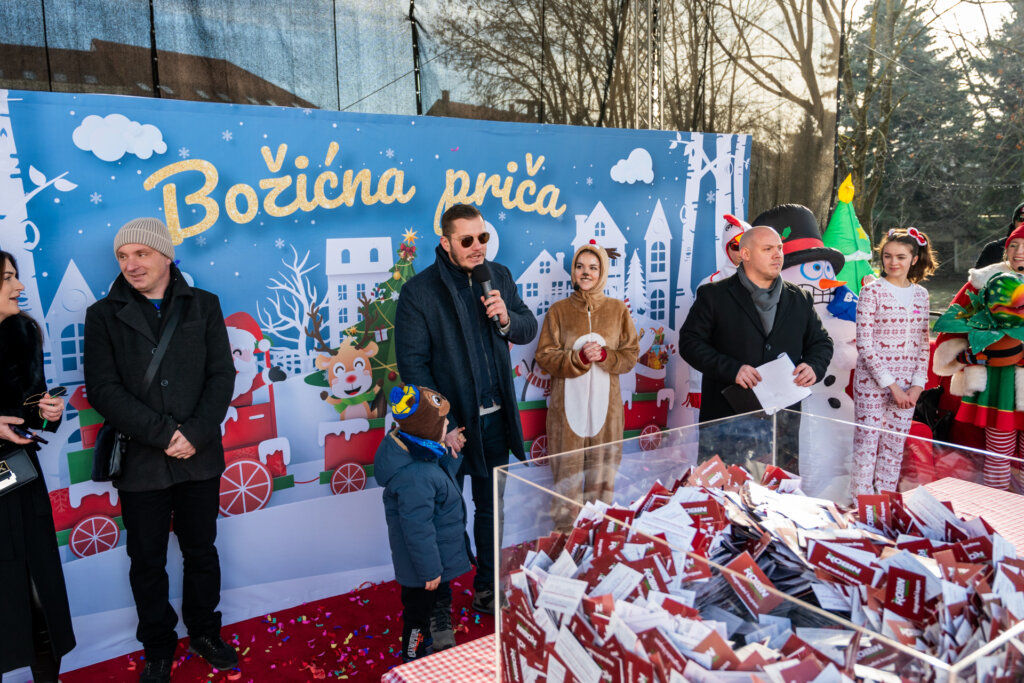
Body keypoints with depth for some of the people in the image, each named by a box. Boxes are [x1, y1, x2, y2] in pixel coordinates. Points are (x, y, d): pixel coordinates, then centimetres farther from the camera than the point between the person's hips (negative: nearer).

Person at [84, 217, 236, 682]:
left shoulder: (204, 306, 3)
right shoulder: (103, 315, 0)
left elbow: (221, 376, -2)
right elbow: (102, 388, -8)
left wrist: (195, 434, -14)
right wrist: (163, 433, -17)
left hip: (200, 458, 1)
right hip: (140, 462, -1)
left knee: (201, 551, 15)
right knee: (147, 561, 13)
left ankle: (205, 632, 35)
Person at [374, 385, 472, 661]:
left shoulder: (418, 452, -5)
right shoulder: (414, 477, -37)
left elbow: (440, 479, 13)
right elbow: (418, 529, -31)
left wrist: (450, 455, -2)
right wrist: (430, 570, -22)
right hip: (422, 564, -10)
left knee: (440, 600, 31)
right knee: (419, 612, 14)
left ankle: (441, 642, 54)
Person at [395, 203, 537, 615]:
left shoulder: (499, 276, 3)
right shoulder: (419, 291, -13)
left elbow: (528, 330, 11)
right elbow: (412, 365, -13)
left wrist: (507, 319, -13)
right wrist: (444, 426, -16)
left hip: (496, 418, 5)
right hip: (451, 422, -5)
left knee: (492, 507, 18)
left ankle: (487, 587, 37)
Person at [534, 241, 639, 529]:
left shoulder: (618, 309, 7)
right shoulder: (559, 310, 4)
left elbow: (631, 355, 5)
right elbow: (545, 356, -1)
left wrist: (604, 355, -14)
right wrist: (579, 357, -17)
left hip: (605, 400, 1)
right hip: (567, 399, -1)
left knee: (602, 462, 5)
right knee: (568, 462, 0)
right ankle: (565, 524, 12)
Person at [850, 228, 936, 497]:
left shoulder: (920, 294, 8)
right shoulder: (872, 290, -7)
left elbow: (923, 344, 11)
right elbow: (864, 344, -11)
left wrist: (918, 385, 0)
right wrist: (891, 384, -13)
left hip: (906, 386, 5)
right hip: (872, 382, -5)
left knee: (895, 449, 10)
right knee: (866, 446, 1)